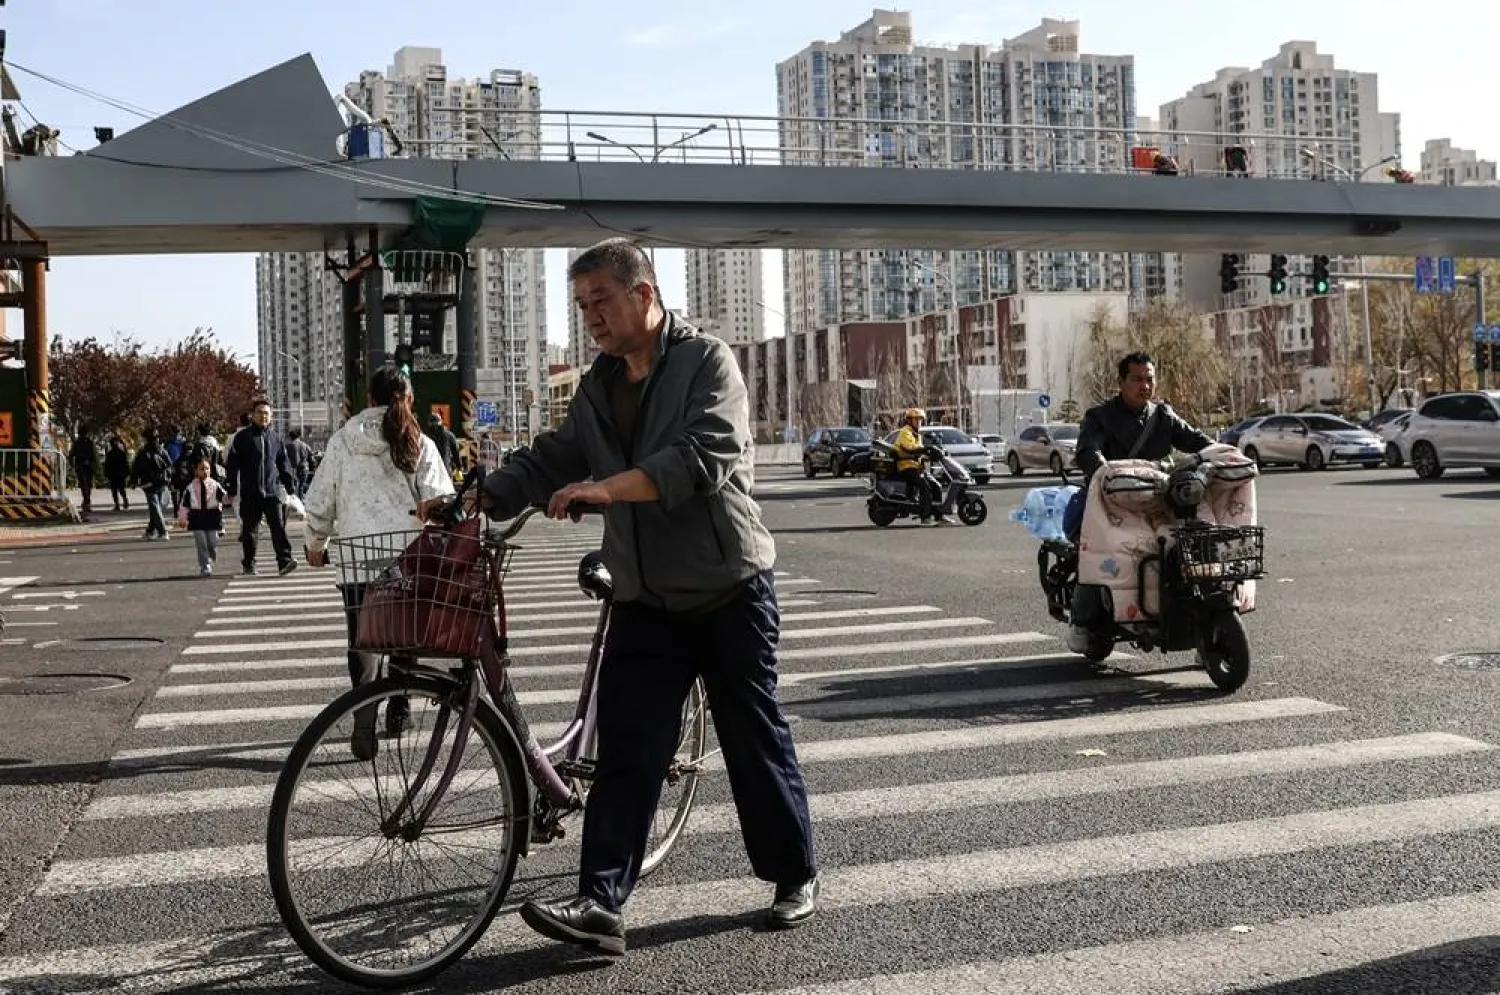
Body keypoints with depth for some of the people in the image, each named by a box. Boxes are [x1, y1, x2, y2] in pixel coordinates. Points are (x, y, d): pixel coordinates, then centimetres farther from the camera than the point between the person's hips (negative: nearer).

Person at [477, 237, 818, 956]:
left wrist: (606, 487, -32)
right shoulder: (596, 390, 11)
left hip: (729, 592, -5)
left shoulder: (707, 361, -9)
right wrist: (477, 500, -9)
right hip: (645, 601, 5)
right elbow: (546, 461, 8)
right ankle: (601, 904, -2)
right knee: (625, 750, -2)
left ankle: (796, 877, 25)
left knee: (756, 740, 7)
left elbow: (706, 457, -24)